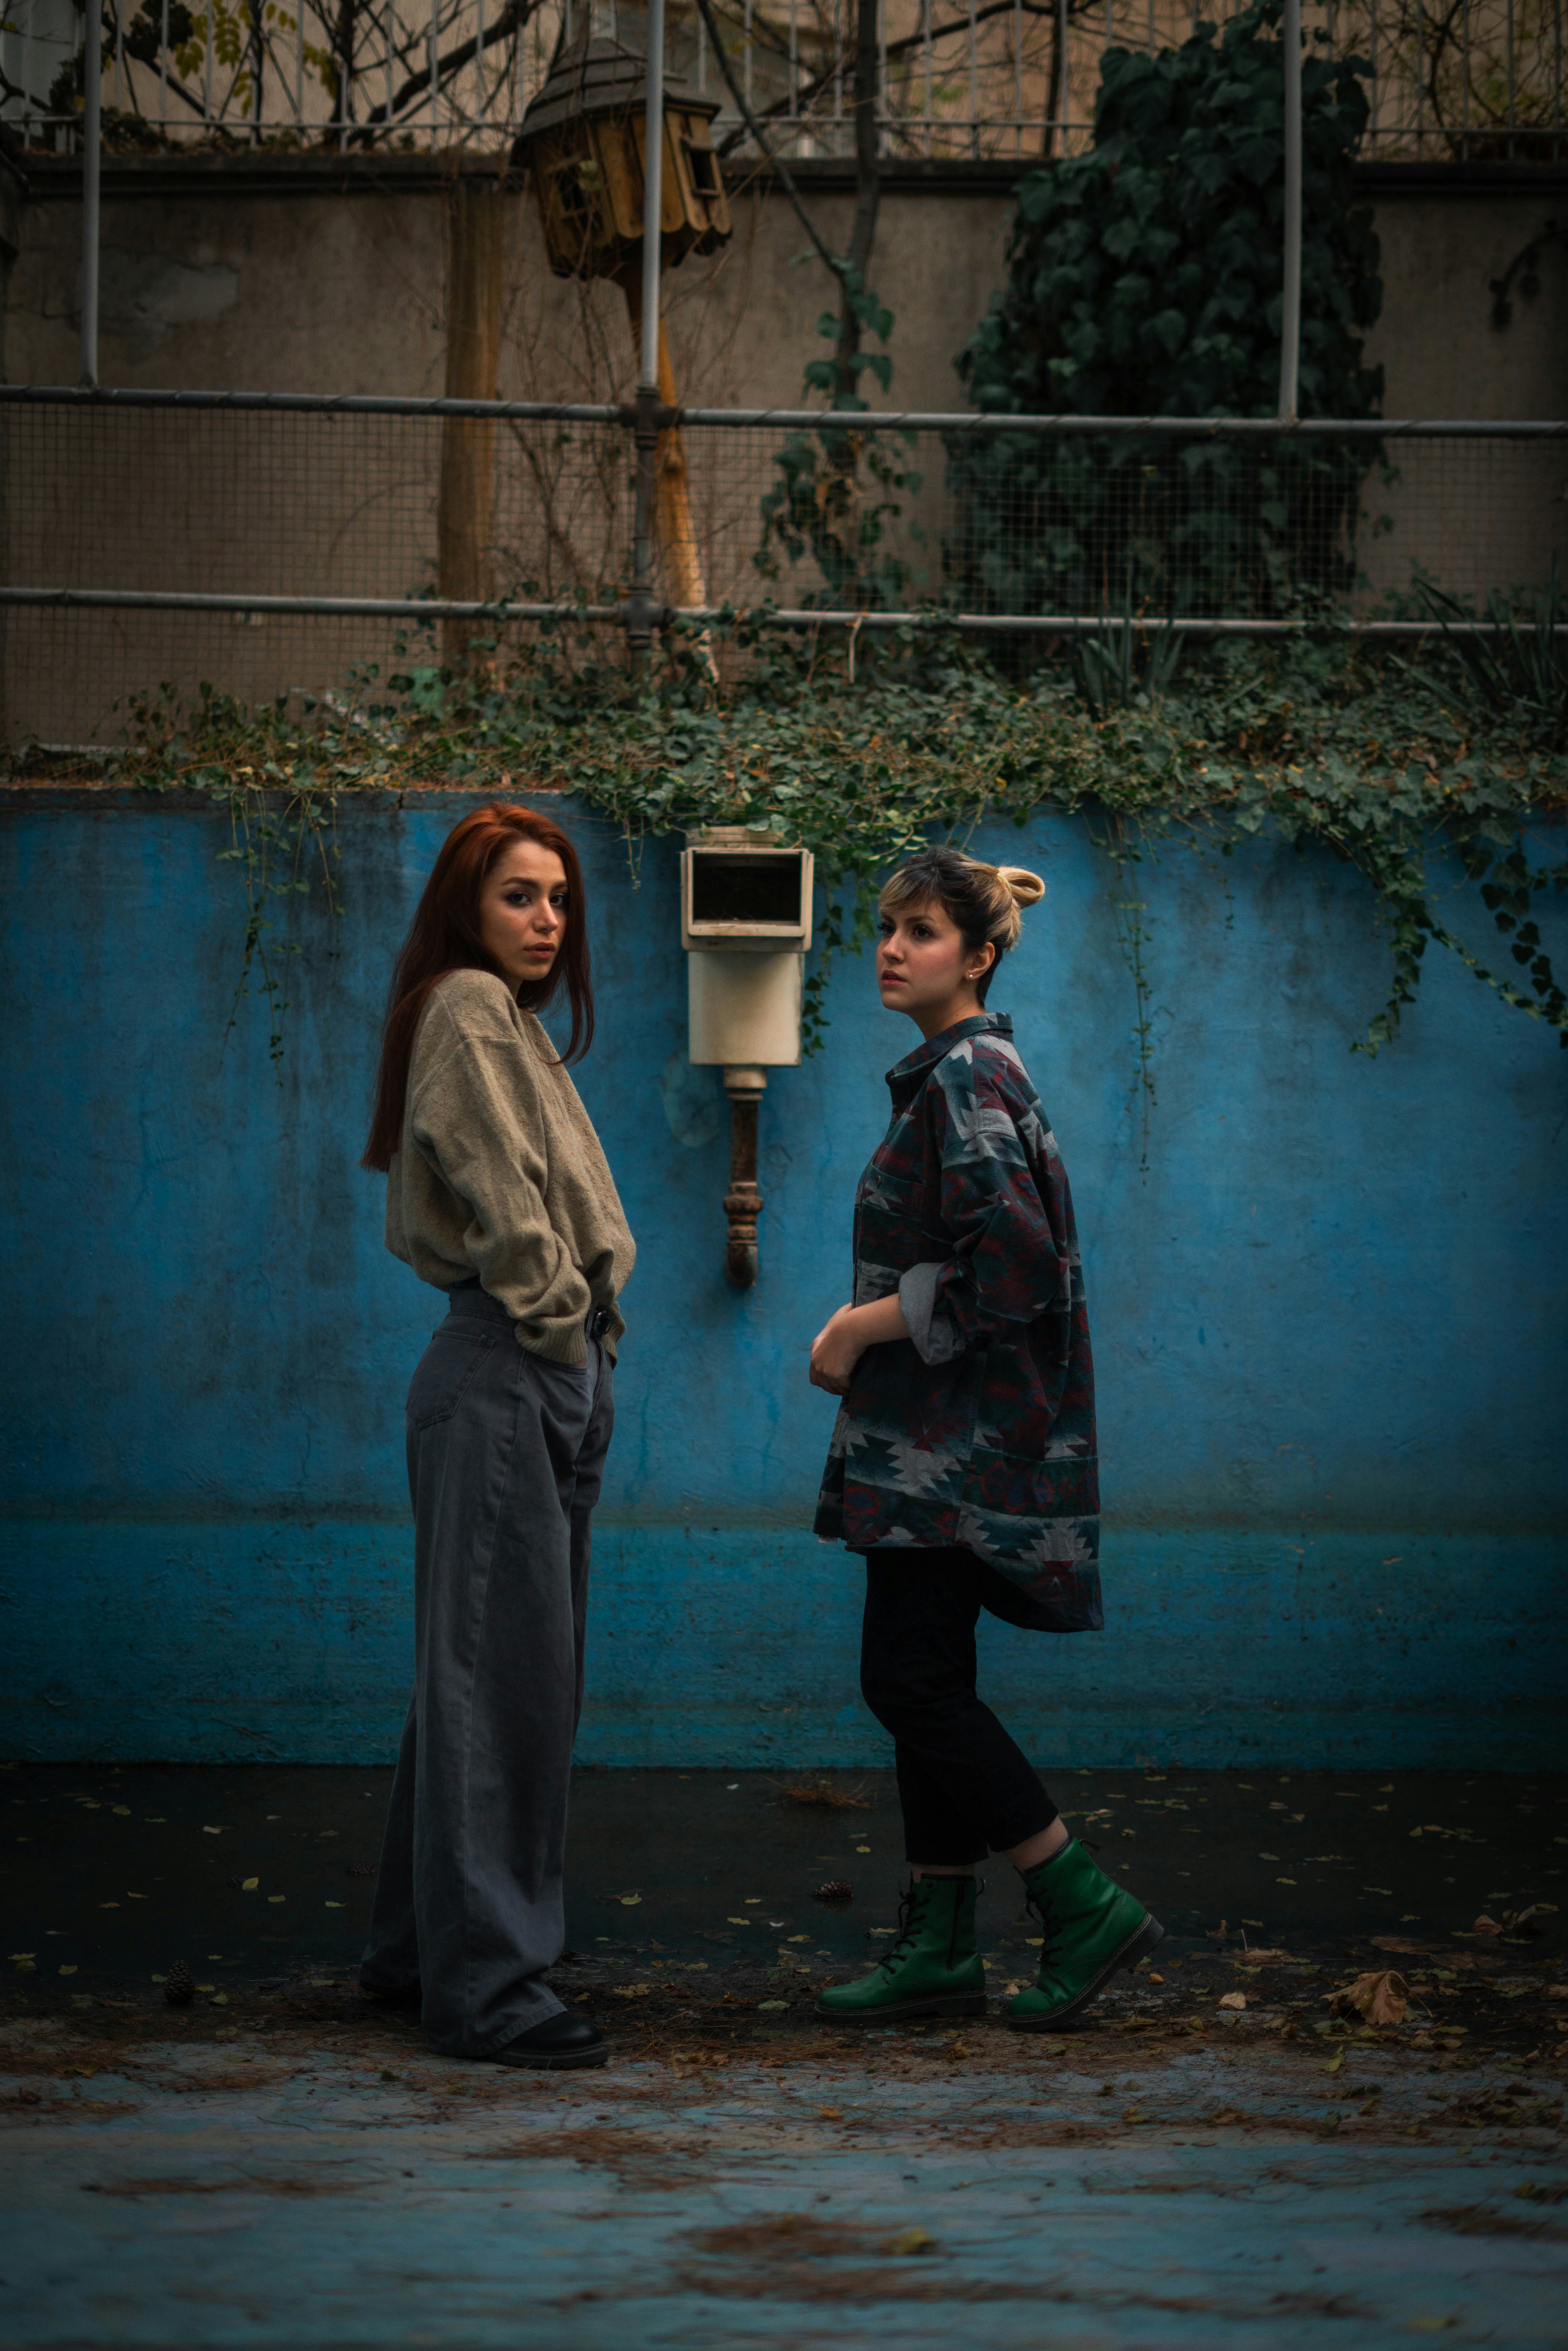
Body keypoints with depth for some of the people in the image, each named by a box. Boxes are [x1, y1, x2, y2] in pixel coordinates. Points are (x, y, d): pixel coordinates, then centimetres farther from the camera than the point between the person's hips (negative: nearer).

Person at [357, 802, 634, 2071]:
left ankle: (420, 1947, 22)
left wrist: (587, 1351, 10)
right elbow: (501, 1200, -15)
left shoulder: (520, 1024, 22)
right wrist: (557, 1317, -10)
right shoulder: (465, 1008, -7)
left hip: (553, 1373, 10)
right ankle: (487, 1981, -10)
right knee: (500, 1669, -10)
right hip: (503, 1374, -10)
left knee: (505, 1669, 14)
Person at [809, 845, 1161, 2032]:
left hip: (959, 1436, -10)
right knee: (923, 1684, 9)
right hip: (936, 1434, 10)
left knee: (914, 1683, -9)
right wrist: (866, 1320, 13)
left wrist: (868, 1325, -15)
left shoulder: (967, 1075, -15)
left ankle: (1086, 1906, -4)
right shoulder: (956, 1070, 15)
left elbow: (1009, 1260, -24)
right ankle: (940, 1945, 12)